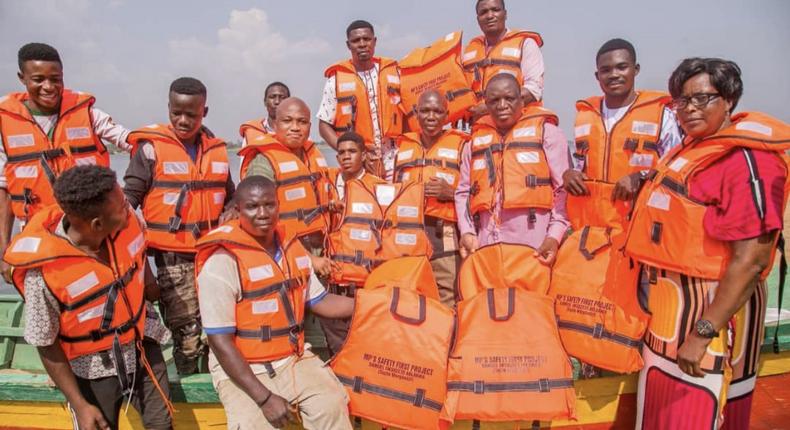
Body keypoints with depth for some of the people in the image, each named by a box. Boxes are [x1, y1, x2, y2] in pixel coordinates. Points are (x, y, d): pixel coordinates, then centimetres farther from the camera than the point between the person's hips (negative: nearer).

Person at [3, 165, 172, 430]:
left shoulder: (127, 221, -19)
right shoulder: (43, 272, -29)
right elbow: (46, 346, -16)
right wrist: (79, 405, -12)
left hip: (143, 346, 4)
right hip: (94, 370, -4)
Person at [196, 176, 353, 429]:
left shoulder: (293, 249, 5)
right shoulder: (222, 262, -17)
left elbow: (319, 301, 12)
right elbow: (220, 341, -17)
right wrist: (265, 398, -21)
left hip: (295, 359, 5)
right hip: (242, 369, -4)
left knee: (333, 407, -13)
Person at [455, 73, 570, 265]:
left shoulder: (547, 132, 8)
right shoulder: (475, 141, 19)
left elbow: (564, 188, 0)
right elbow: (463, 192, 19)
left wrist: (554, 236, -12)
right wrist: (467, 232, 3)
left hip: (534, 246, -3)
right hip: (486, 246, 3)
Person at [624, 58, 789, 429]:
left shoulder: (746, 159, -17)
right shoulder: (691, 149, 10)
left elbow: (750, 259, -23)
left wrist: (703, 333, -25)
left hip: (709, 308, -8)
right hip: (671, 303, 9)